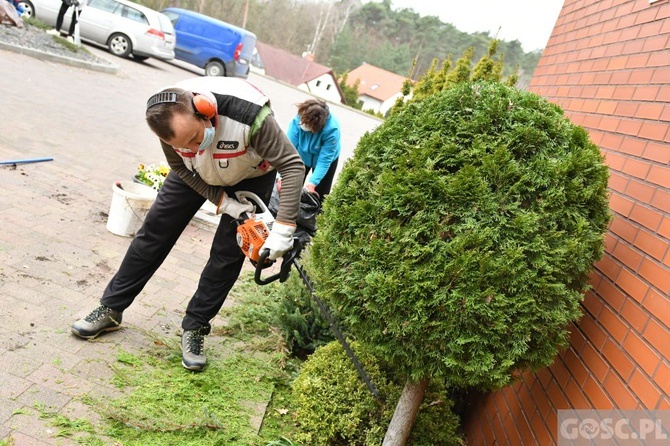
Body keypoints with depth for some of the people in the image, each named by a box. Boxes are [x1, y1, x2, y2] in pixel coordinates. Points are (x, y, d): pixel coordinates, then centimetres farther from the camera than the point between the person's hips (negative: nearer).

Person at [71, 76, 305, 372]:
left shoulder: (249, 114, -43)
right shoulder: (168, 120, -29)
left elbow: (293, 165, -38)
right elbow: (181, 167, -12)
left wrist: (283, 229, -44)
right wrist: (223, 202, -23)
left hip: (252, 176, -3)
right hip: (197, 174, 3)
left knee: (227, 253, -6)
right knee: (155, 231, 3)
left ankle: (195, 329, 11)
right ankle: (111, 309, 18)